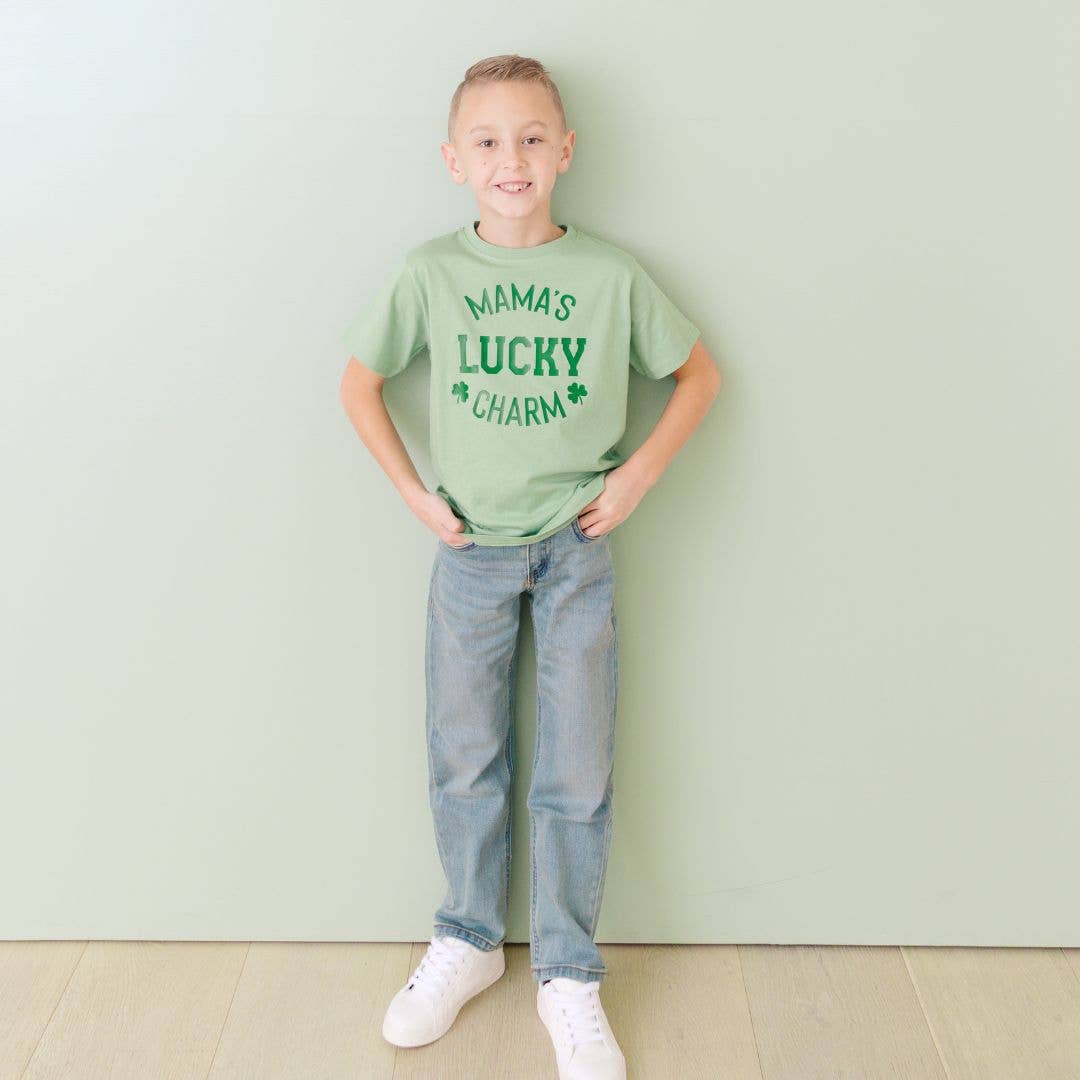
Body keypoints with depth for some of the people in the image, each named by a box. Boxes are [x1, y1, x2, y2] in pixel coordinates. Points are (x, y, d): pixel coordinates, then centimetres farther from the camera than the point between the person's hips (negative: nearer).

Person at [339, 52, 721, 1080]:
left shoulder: (610, 274, -5)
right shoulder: (430, 273, -4)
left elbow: (698, 370, 7)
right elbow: (359, 380, 8)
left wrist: (640, 471, -3)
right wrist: (411, 490, 1)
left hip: (577, 547, -1)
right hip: (470, 548, 1)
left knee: (577, 773, 4)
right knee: (464, 762, 11)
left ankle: (568, 977, 22)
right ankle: (468, 942, 33)